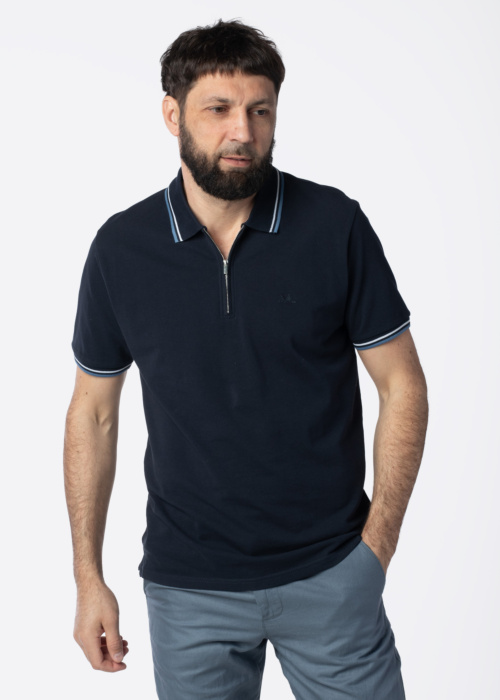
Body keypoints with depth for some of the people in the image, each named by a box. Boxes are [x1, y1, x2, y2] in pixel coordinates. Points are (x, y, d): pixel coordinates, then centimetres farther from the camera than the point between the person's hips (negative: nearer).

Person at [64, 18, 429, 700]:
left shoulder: (336, 225, -7)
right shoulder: (121, 247, -3)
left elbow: (402, 385, -2)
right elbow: (94, 413, 4)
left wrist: (375, 546, -8)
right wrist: (89, 578, 2)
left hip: (332, 574, -1)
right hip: (188, 586, 1)